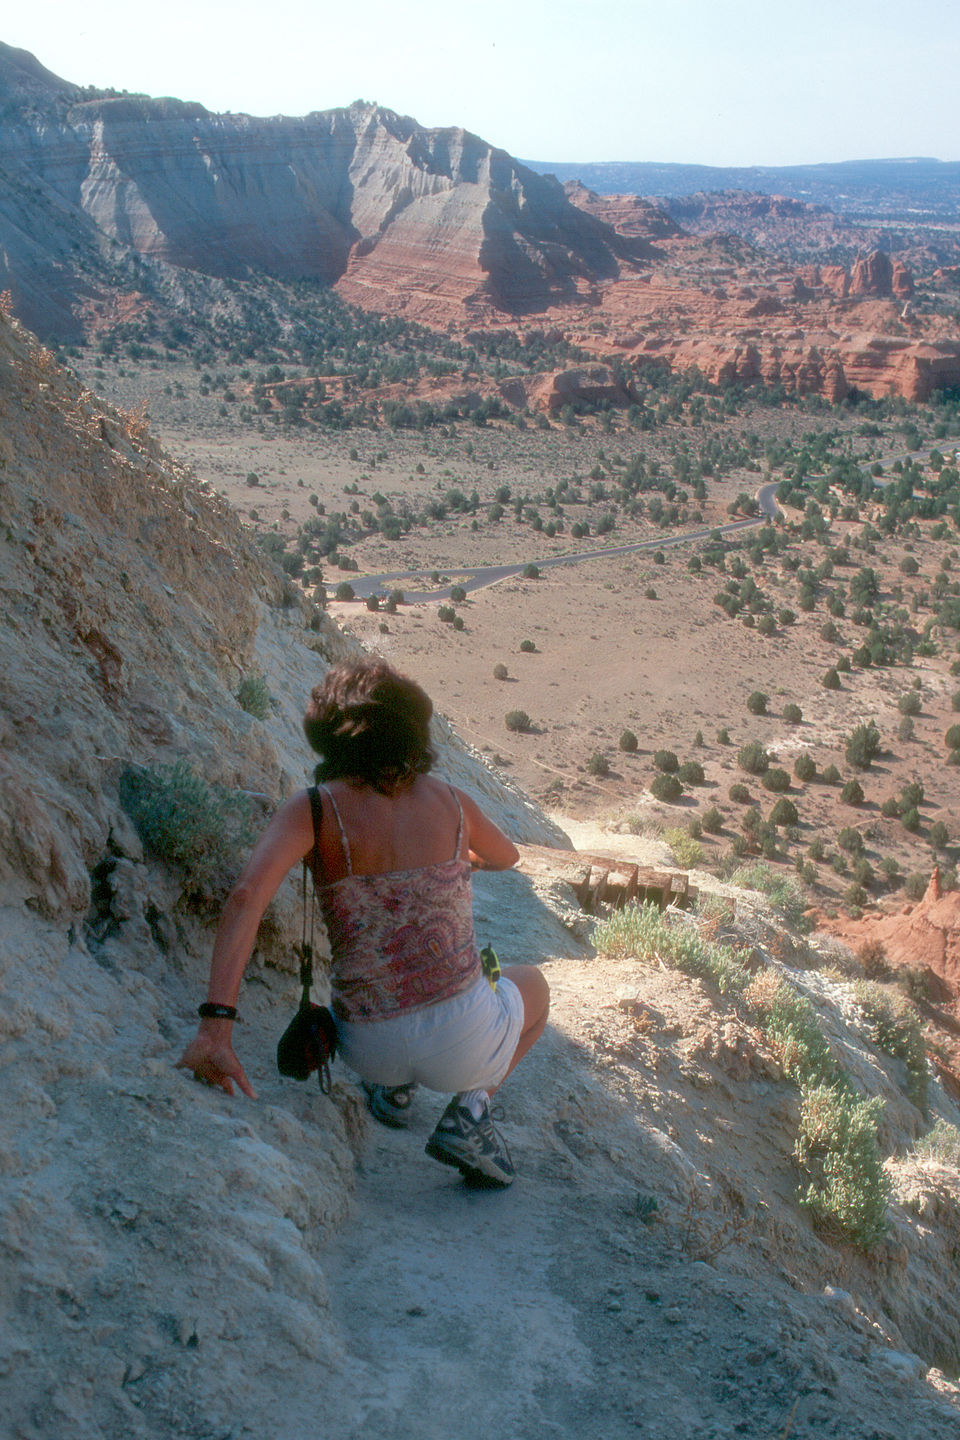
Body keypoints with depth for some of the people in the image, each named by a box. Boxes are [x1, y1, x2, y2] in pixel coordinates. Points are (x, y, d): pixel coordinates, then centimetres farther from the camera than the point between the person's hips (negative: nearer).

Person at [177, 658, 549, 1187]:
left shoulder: (312, 809, -7)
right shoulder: (450, 800, -1)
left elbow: (246, 896, -25)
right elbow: (507, 857, 21)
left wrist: (215, 1026, -28)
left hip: (369, 1049, 3)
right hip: (462, 1042, -3)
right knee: (531, 983, 34)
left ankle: (392, 1086, 26)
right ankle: (470, 1108, 11)